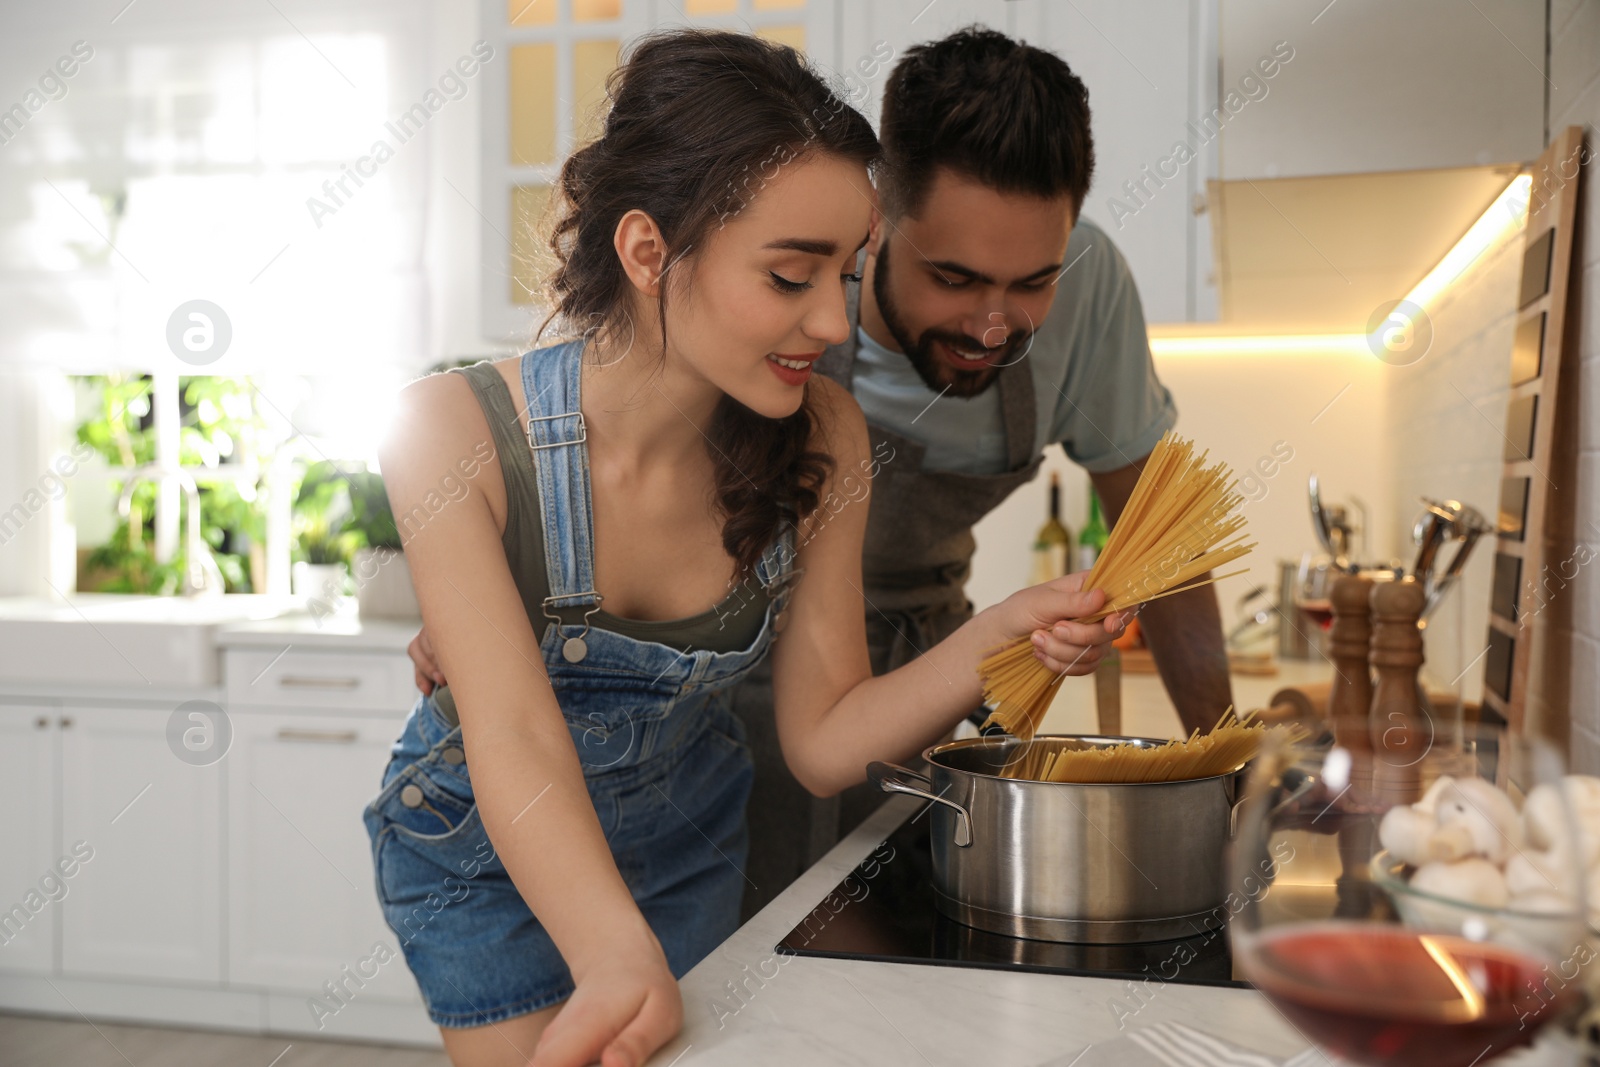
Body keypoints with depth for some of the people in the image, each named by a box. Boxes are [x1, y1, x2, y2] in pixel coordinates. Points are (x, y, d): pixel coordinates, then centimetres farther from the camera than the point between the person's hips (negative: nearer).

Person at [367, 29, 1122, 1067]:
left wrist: (1000, 635, -31)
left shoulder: (821, 438, -19)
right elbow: (516, 738, -36)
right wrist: (618, 955, -52)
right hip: (487, 853, -2)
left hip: (688, 839, 3)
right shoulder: (457, 431, -29)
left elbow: (822, 741, -16)